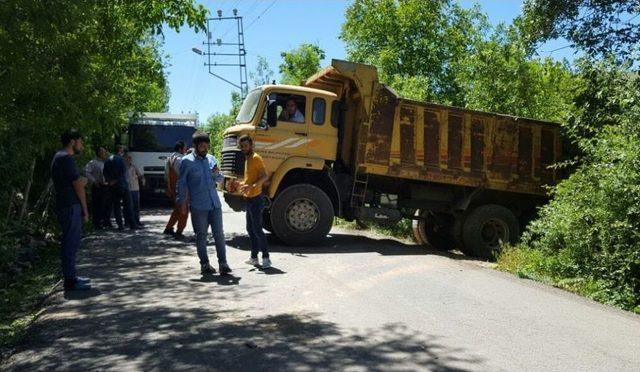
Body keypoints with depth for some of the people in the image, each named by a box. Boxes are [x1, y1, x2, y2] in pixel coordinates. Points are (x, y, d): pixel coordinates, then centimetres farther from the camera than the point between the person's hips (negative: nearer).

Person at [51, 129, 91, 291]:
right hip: (71, 207, -10)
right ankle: (70, 281, -1)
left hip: (67, 206, 10)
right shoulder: (66, 158, -14)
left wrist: (81, 180, 2)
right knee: (71, 243, -6)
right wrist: (85, 209, -7)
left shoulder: (60, 157, 18)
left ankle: (71, 277, 23)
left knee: (71, 243, 15)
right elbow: (78, 186, -14)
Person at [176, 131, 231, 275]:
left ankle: (223, 263, 5)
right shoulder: (187, 161, -2)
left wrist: (217, 174, -3)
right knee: (201, 236, 6)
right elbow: (181, 183, 1)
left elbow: (220, 179, 20)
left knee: (219, 234, 1)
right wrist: (182, 203, -3)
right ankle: (204, 264, 15)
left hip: (215, 203, 4)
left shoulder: (211, 159, 11)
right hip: (198, 206, -4)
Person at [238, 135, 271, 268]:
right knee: (250, 229, 12)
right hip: (249, 198, 10)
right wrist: (242, 184, 13)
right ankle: (254, 257, 19)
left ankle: (266, 258, -3)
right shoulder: (247, 159, 16)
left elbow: (264, 177, -20)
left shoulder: (256, 158, -11)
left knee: (257, 229, -9)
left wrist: (251, 186, -31)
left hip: (256, 198, -10)